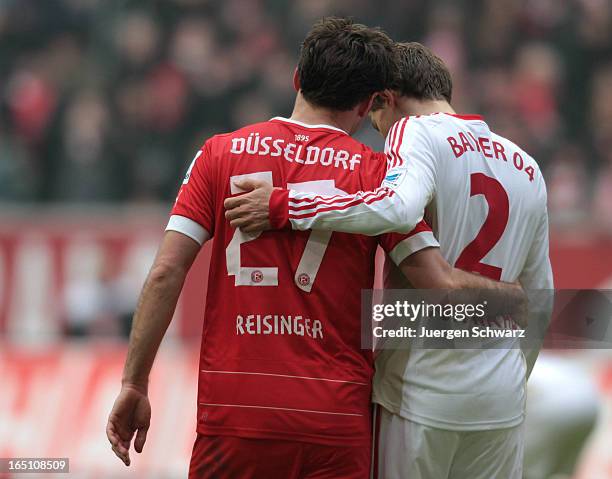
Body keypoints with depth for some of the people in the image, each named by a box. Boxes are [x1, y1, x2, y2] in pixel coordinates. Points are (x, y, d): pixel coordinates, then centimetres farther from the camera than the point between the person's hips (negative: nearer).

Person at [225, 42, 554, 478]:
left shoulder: (416, 132, -6)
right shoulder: (526, 167, 14)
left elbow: (399, 208, -29)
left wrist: (284, 208, -25)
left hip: (424, 393, -6)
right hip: (502, 400, 6)